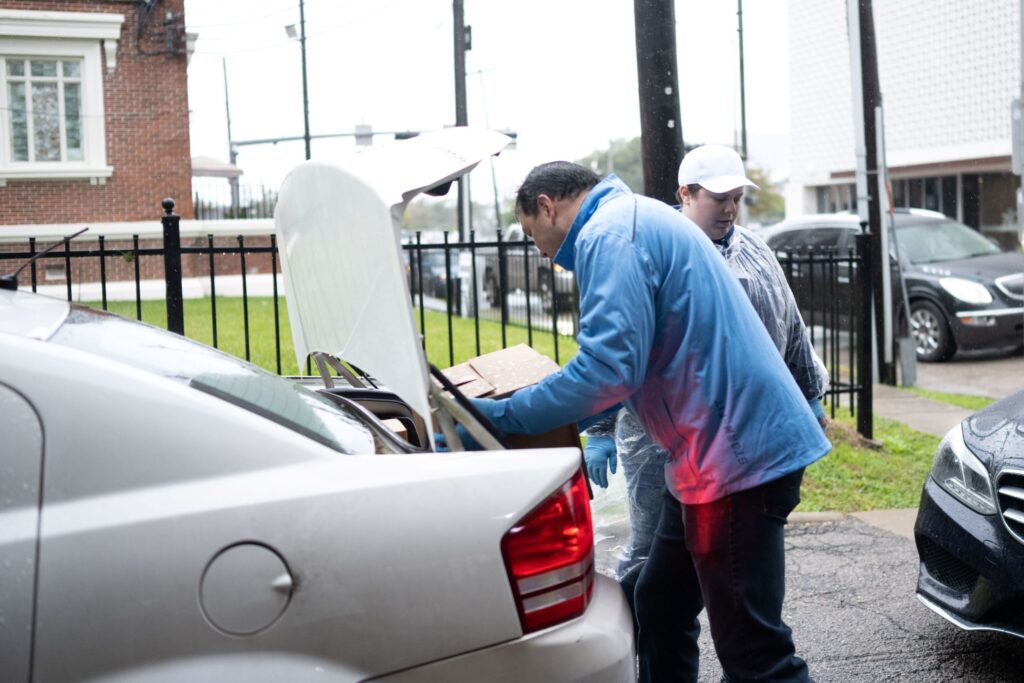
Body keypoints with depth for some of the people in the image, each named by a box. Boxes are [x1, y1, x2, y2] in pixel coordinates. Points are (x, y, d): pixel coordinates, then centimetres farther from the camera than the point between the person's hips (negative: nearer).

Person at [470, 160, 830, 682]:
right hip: (726, 445, 11)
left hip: (734, 453, -11)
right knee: (659, 610, 19)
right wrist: (601, 425, 22)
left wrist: (501, 416, -14)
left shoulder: (609, 235, -13)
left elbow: (608, 368, -23)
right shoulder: (640, 219, 19)